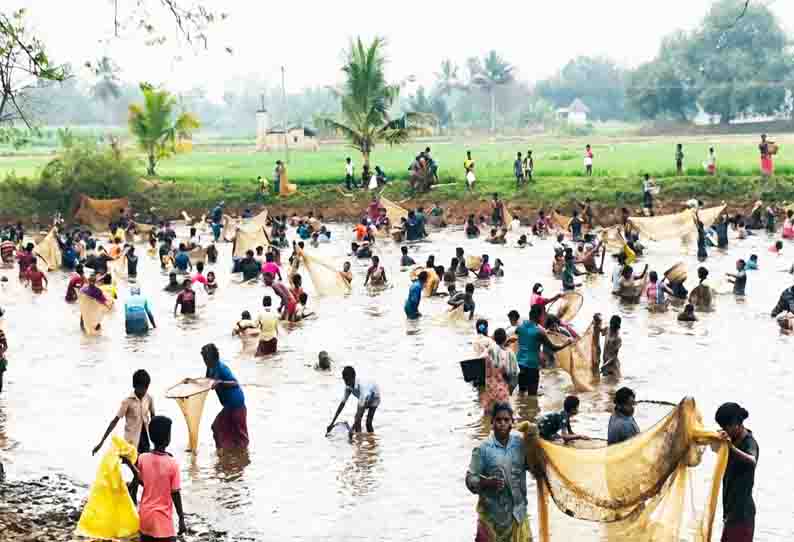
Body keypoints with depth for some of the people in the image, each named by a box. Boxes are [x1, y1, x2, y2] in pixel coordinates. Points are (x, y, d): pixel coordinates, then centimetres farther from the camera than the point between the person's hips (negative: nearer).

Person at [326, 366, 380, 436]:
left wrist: (352, 428, -50)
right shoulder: (349, 386, -24)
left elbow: (361, 407, -46)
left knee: (368, 423, -16)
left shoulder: (361, 385, -43)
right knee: (357, 419, -6)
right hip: (365, 399, 6)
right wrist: (332, 423, -20)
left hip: (374, 398, -6)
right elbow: (342, 404, -18)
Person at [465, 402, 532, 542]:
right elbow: (470, 479, -9)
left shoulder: (521, 444, 0)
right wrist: (488, 482, -27)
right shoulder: (483, 449, -10)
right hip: (492, 514, -4)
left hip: (518, 512, 4)